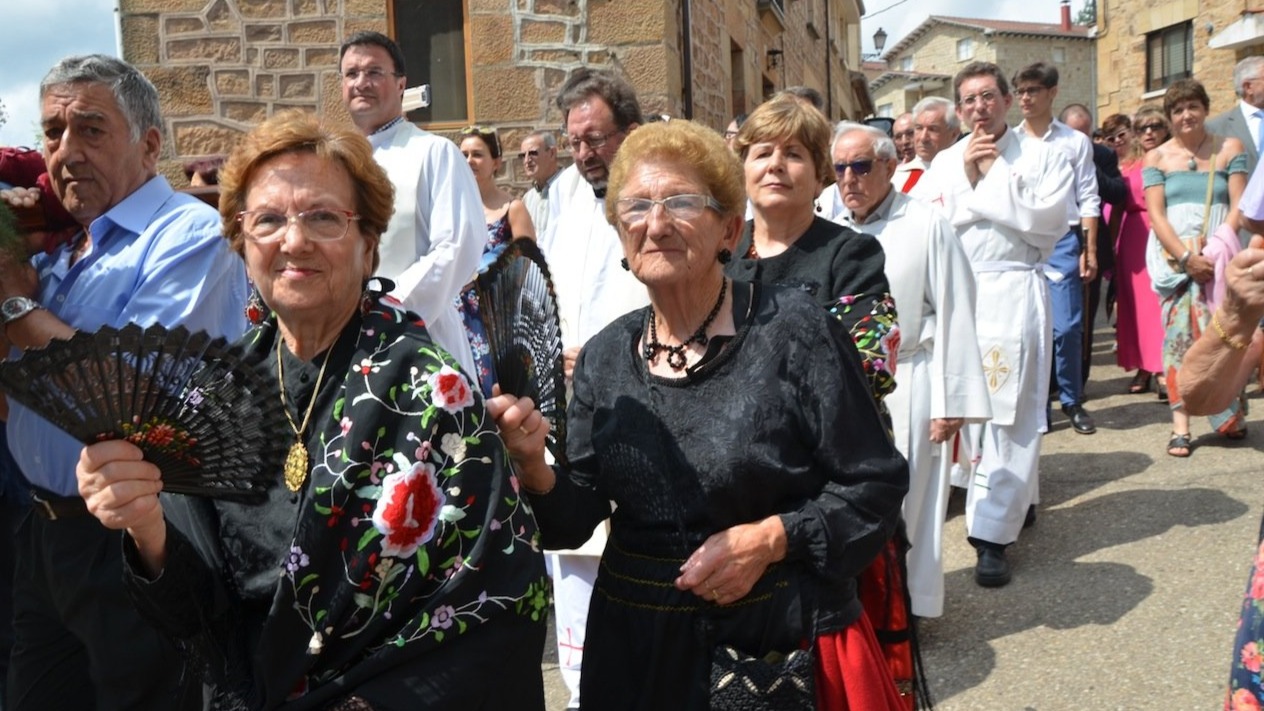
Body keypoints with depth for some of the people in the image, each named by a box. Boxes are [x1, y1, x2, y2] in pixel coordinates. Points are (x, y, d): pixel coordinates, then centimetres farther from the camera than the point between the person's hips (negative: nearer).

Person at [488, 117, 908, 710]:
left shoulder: (792, 330, -12)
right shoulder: (604, 356, 1)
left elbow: (874, 485, -9)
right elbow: (578, 518, 0)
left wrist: (771, 539, -19)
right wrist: (536, 470, -18)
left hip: (788, 635, -4)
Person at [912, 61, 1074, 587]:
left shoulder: (1041, 157, 4)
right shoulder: (944, 164, 13)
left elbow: (1048, 221, -11)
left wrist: (990, 177, -7)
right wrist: (968, 178, -7)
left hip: (1014, 291, -4)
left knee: (1007, 410, -8)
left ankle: (992, 536, -7)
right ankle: (1019, 501, 29)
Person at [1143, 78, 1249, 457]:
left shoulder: (1229, 148, 9)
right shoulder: (1156, 157, 9)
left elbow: (1238, 207, 2)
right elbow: (1155, 215, 1)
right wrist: (1186, 257, -12)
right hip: (1173, 256, 0)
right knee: (1179, 335, -7)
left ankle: (1230, 416, 12)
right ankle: (1180, 425, -7)